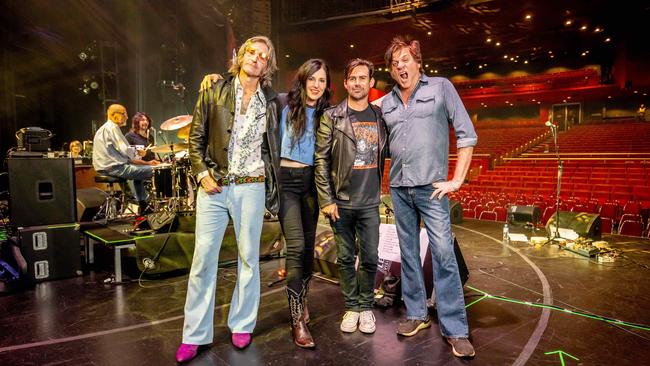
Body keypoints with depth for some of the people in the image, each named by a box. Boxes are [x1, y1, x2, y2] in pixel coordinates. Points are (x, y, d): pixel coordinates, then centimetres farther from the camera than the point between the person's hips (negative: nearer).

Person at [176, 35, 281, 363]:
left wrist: (273, 189, 9)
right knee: (203, 259, 1)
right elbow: (196, 137, 6)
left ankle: (242, 325, 25)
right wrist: (202, 174, -6)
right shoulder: (214, 93, 6)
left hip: (251, 187, 1)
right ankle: (195, 335, 14)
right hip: (214, 187, 0)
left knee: (248, 258, 8)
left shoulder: (271, 102, 9)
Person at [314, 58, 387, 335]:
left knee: (370, 258, 7)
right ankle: (351, 307, 25)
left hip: (370, 202, 2)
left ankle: (366, 306, 26)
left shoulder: (380, 117, 6)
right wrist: (326, 200, -9)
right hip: (341, 202, -2)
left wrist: (380, 190, 6)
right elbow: (321, 160, -5)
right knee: (346, 258, 8)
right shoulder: (331, 117, -2)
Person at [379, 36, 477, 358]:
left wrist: (456, 180, -7)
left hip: (431, 187, -4)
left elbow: (466, 134, -3)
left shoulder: (441, 88, 1)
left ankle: (455, 330, 4)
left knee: (444, 255, -6)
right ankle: (416, 314, 25)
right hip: (399, 188, 4)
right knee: (408, 253, 11)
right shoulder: (386, 103, 12)